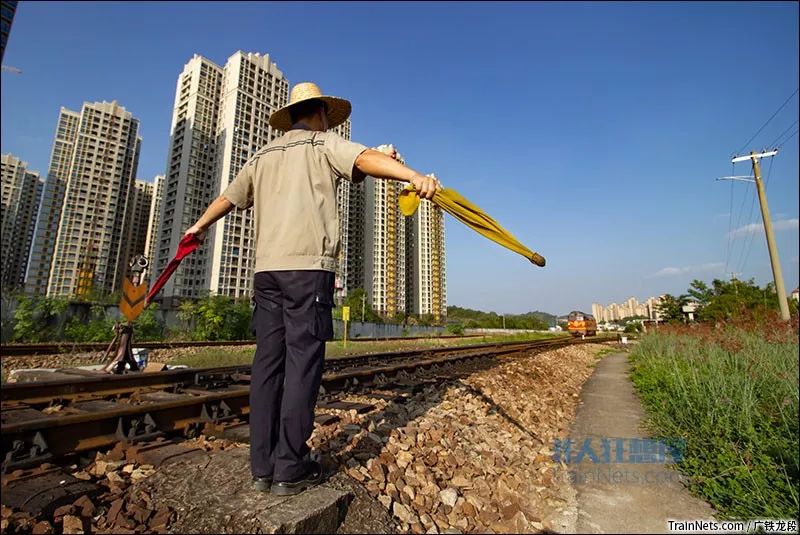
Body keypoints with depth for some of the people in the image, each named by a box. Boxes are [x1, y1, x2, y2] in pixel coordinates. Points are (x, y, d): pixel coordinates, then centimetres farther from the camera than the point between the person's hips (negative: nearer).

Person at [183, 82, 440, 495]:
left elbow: (228, 197, 33)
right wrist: (415, 177, -27)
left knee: (268, 362, 5)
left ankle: (262, 467, 12)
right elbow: (366, 159, -13)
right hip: (308, 266, -6)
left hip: (266, 267, 6)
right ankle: (290, 470, 1)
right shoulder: (324, 143, 8)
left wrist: (199, 226, 50)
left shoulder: (263, 155, 25)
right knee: (302, 362, -4)